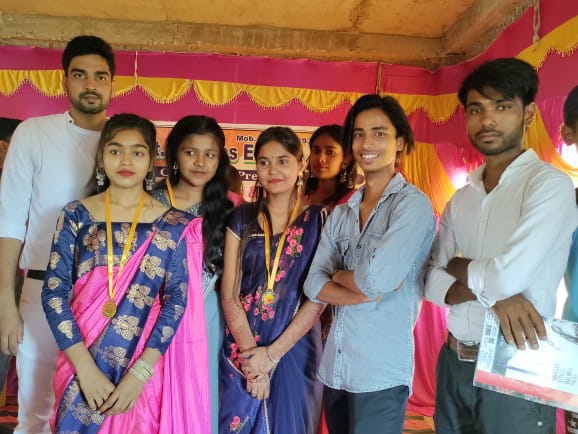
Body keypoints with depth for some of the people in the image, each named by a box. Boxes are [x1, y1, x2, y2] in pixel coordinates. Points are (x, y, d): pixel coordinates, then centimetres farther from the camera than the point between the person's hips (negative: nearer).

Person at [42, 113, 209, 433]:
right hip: (81, 365, 1)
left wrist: (139, 372, -15)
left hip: (144, 367, 0)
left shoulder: (174, 225, -2)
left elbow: (177, 299, -6)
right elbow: (54, 291, -5)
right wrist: (86, 369, -13)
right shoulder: (76, 215, 0)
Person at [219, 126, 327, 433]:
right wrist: (250, 351, -12)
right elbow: (229, 293, -1)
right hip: (242, 352, 2)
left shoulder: (318, 220, -3)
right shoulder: (241, 218, 3)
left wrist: (272, 353, -13)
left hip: (294, 350, -2)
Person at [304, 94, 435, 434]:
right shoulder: (341, 214, 8)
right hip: (334, 367, 6)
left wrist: (338, 275, -3)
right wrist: (370, 291, -15)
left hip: (382, 372, -6)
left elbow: (376, 278, -23)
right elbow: (314, 286, 0)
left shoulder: (413, 204, -11)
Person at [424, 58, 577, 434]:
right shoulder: (461, 199, 7)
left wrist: (456, 266, -4)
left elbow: (508, 277, -24)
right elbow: (432, 283, 2)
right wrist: (490, 291, -16)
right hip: (454, 361, 6)